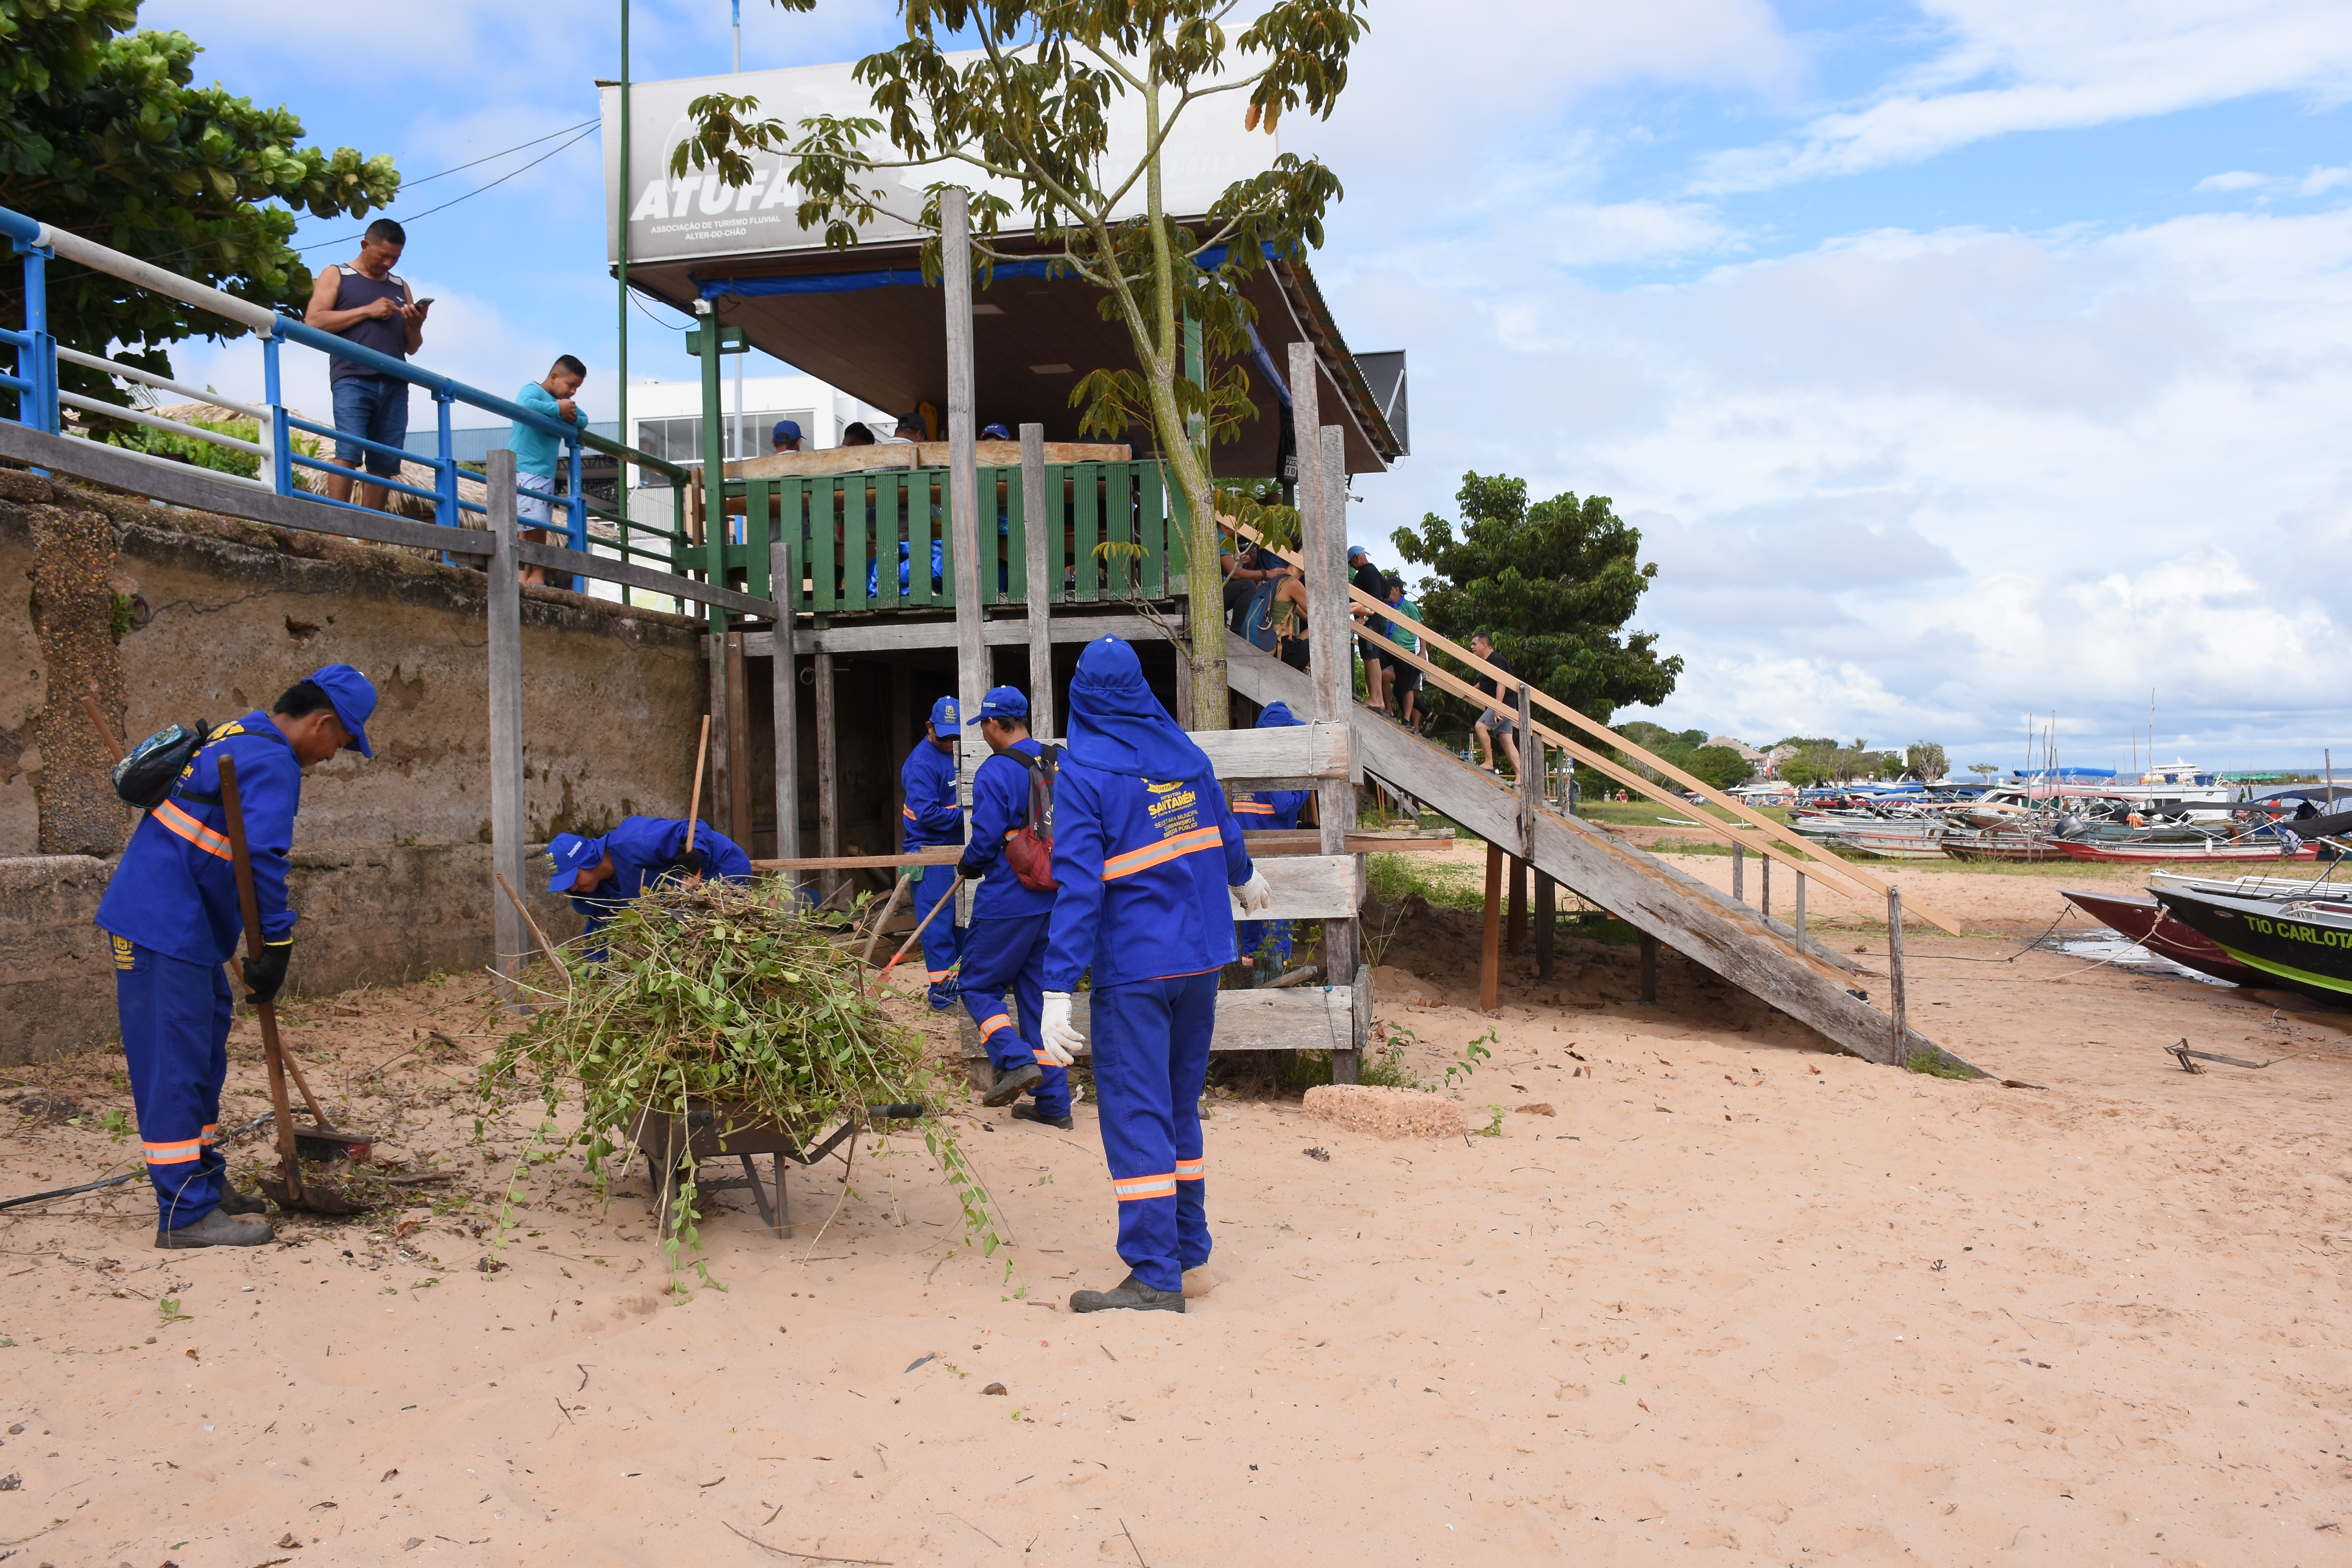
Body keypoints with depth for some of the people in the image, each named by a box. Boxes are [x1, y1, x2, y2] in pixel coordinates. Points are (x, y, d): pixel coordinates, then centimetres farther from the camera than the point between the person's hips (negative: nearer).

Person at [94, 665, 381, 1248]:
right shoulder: (273, 763, -16)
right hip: (163, 925, -11)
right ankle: (186, 1213, -4)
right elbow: (263, 860, -25)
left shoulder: (237, 737, 16)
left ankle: (204, 1181, 27)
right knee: (175, 1062, -8)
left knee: (203, 1051, 17)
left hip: (182, 925, 11)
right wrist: (276, 947, -19)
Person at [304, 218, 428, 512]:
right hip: (353, 380, -4)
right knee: (348, 454, -17)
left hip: (395, 386, 4)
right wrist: (367, 311, -7)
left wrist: (416, 326, 1)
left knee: (384, 464, -2)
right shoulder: (336, 276, 12)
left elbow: (412, 348, 24)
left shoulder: (401, 287, 24)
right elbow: (313, 321, -2)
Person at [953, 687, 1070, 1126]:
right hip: (1055, 902, 7)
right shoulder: (1061, 764, 6)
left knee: (979, 987, 10)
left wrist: (967, 867, 4)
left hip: (1007, 904, -7)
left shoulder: (995, 772, -14)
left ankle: (1017, 1061, -10)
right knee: (1039, 994, 13)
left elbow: (986, 841, -16)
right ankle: (1053, 1102, 13)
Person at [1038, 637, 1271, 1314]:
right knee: (1180, 1103, 18)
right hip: (1201, 955, 7)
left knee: (1135, 1113, -2)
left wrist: (1058, 991, -21)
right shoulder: (1182, 750, 6)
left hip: (1133, 969, -6)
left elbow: (1078, 886, -20)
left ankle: (1156, 1276, -1)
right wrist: (1243, 877, 45)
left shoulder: (1082, 771, -13)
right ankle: (1187, 1245, 29)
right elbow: (1222, 828, 23)